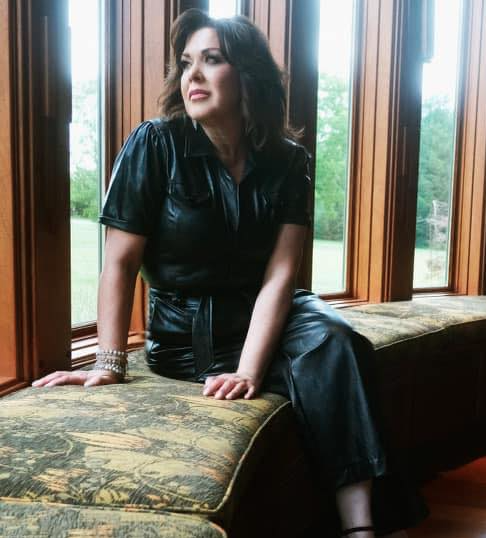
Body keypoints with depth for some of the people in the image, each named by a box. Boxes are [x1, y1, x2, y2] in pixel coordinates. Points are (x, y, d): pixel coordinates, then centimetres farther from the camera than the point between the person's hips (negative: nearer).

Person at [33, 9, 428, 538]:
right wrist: (109, 362, -15)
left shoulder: (288, 161, -5)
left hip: (264, 317, 3)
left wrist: (248, 370, -27)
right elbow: (120, 261, -11)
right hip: (185, 334, -3)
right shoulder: (155, 145, -12)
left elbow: (279, 274, -15)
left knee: (329, 335, -29)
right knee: (328, 359, -23)